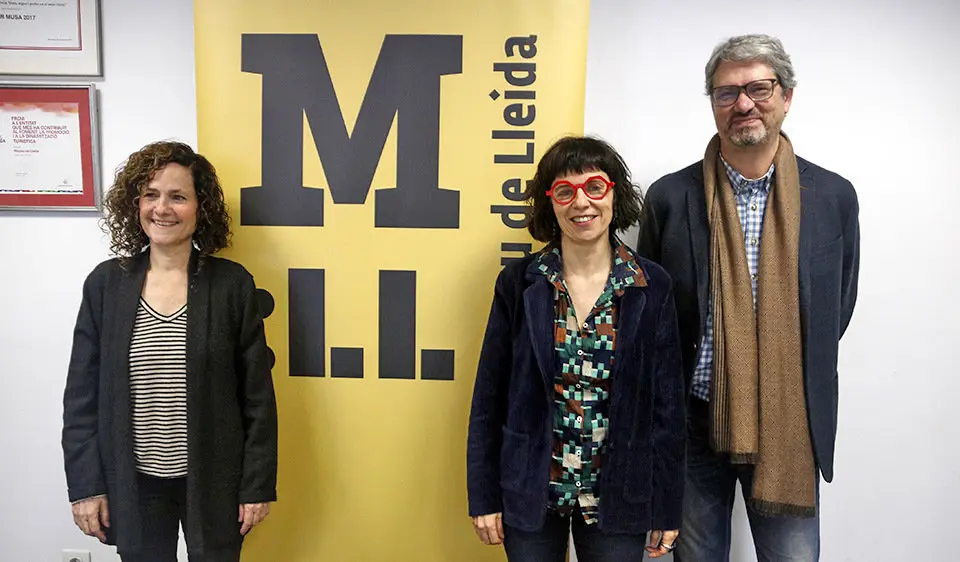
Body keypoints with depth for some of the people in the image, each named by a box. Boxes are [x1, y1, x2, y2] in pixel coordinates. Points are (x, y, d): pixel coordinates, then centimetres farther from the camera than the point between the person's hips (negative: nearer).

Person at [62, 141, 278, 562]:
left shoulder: (232, 283, -8)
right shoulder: (105, 283, -2)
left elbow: (257, 395, -6)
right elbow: (82, 394, 2)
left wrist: (258, 484, -5)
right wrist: (85, 484, -1)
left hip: (213, 481, -1)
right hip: (132, 483, 2)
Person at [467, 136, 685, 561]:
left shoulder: (652, 287, -5)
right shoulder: (518, 284, -5)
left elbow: (667, 403, -2)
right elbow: (489, 396, -2)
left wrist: (667, 506, 1)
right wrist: (484, 496, -2)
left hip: (618, 497, 0)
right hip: (529, 492, 0)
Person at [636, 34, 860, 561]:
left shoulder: (833, 196, -1)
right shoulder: (670, 196, -4)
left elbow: (838, 307, 7)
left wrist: (794, 392, 4)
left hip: (790, 424, 1)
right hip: (694, 419, 0)